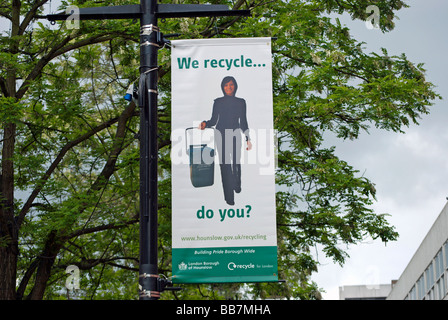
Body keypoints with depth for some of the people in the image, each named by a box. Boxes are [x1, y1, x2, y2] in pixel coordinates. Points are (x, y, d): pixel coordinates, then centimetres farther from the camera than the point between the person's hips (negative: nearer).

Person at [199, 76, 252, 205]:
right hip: (221, 134, -1)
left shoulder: (241, 102, 8)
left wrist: (248, 139, 5)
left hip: (235, 134, 1)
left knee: (236, 162, 5)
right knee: (224, 164, -5)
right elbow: (213, 120, 7)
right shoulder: (218, 102, 6)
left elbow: (243, 122, 10)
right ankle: (229, 198, -1)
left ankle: (237, 185, 30)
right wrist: (205, 124, -13)